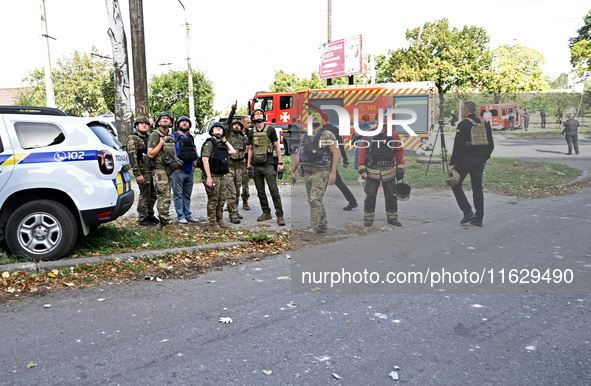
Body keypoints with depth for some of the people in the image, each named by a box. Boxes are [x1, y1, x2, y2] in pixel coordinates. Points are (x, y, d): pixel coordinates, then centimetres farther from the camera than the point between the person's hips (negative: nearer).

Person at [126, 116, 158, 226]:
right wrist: (137, 174, -21)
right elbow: (132, 157, -15)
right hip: (143, 171, -8)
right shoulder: (133, 138, -7)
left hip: (152, 170, 8)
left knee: (153, 194, 12)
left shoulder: (149, 137, 18)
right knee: (144, 195, -4)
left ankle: (150, 216, 25)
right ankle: (142, 219, 6)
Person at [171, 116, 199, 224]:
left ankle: (188, 215, 20)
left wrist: (194, 165, 12)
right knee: (178, 195, 0)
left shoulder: (191, 138, 15)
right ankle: (180, 216, 6)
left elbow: (195, 153, 23)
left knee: (187, 195, 12)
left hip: (190, 172, 5)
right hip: (178, 172, -5)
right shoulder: (173, 137, -3)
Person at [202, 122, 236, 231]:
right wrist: (209, 177, -21)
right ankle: (213, 224, 4)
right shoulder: (210, 143, -8)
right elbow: (205, 159, -16)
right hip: (213, 176, -8)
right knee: (213, 201, -3)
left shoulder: (222, 144, 17)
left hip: (222, 176, 8)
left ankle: (220, 221, 23)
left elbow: (233, 151, 22)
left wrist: (225, 141, 17)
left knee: (221, 200, 13)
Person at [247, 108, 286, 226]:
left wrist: (280, 163, -4)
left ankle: (280, 215, -5)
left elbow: (277, 147, 2)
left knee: (274, 190, -8)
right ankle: (266, 213, 18)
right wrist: (248, 165, 11)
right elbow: (250, 150, 17)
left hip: (268, 165, -4)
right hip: (256, 166, 4)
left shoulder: (270, 130, 1)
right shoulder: (251, 133, 11)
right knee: (260, 191, 8)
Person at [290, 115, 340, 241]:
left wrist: (333, 172, -19)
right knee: (314, 201, 13)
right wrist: (292, 172, 16)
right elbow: (298, 156, 20)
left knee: (315, 200, -13)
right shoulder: (304, 136, 15)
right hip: (307, 173, 7)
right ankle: (323, 225, 28)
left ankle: (312, 230, -9)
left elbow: (336, 153, -11)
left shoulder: (327, 134, -5)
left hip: (321, 173, -7)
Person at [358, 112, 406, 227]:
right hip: (372, 171, -2)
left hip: (389, 171, 2)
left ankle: (392, 217, 21)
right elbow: (362, 152, 2)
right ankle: (368, 218, 15)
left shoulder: (394, 136, 7)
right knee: (370, 196, 2)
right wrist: (362, 169, -4)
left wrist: (400, 170, 4)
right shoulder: (368, 135, 2)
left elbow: (399, 153, 9)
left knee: (391, 196, 8)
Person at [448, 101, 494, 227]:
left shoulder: (463, 125, -11)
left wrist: (452, 163, -13)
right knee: (477, 188, 10)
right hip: (479, 161, 6)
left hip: (465, 160, -6)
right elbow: (491, 145, 15)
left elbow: (458, 147, -17)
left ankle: (467, 212, -2)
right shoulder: (485, 125, 10)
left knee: (456, 184, 8)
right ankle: (478, 218, 13)